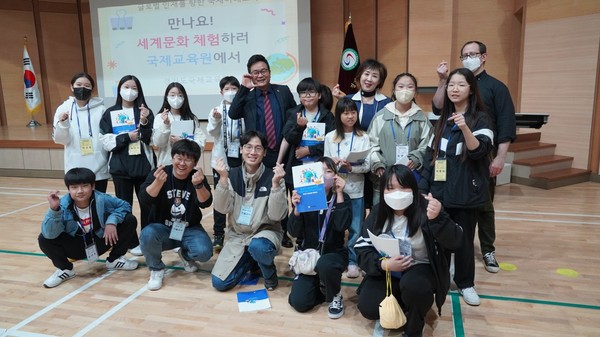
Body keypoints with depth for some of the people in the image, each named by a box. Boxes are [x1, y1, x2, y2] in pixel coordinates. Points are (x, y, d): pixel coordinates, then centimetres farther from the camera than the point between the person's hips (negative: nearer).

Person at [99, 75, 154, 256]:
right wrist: (127, 137, -14)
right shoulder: (110, 114, 3)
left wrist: (144, 123, -20)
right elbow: (106, 142, -3)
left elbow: (151, 140, -5)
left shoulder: (145, 112, 2)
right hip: (120, 167, 0)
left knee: (147, 204, 6)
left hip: (143, 166, 0)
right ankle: (131, 242, 19)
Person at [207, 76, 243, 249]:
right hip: (222, 158, 1)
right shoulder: (217, 110, 4)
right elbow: (212, 132, -6)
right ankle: (218, 235, 13)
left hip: (241, 158, -1)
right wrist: (215, 120, -24)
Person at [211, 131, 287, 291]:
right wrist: (223, 179, -25)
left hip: (265, 232, -3)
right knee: (219, 283, -9)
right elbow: (222, 208, -14)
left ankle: (270, 273, -3)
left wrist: (276, 184, -31)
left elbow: (277, 215, -19)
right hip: (237, 235, 3)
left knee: (257, 246, -39)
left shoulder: (272, 177, -11)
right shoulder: (233, 175, -3)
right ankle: (251, 260, 18)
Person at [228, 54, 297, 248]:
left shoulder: (283, 91, 5)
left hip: (282, 153, 1)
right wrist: (244, 88, -17)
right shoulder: (248, 97, 2)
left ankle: (283, 232, 27)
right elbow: (233, 114, -15)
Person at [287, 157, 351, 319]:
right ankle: (319, 285, 18)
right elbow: (294, 232, -9)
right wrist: (296, 208, -26)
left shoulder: (342, 198, -6)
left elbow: (342, 226, -23)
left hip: (334, 253, -1)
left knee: (325, 265, -38)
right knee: (298, 302, -15)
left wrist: (339, 194, -24)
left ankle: (335, 296, -5)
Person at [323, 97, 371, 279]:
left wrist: (351, 167, -22)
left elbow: (368, 166, -5)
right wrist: (334, 163, -15)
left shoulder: (363, 137, -1)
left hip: (356, 190, -1)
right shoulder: (330, 137, 4)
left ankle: (353, 261, 20)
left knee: (355, 228, 5)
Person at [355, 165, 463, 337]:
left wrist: (438, 218, -45)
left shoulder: (426, 209, -17)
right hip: (385, 271, 3)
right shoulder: (378, 212, -5)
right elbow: (362, 249, -4)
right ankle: (400, 304, 17)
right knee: (368, 308, -16)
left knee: (413, 285, -36)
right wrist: (383, 264, -22)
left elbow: (454, 241, -25)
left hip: (420, 267, -3)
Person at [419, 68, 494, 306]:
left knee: (463, 238, 4)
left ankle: (465, 283, 22)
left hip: (466, 192, -3)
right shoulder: (442, 119, 11)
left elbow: (479, 151, -17)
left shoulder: (480, 118, -3)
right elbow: (431, 153, 11)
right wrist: (424, 186, 6)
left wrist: (465, 128, -33)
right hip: (440, 189, 4)